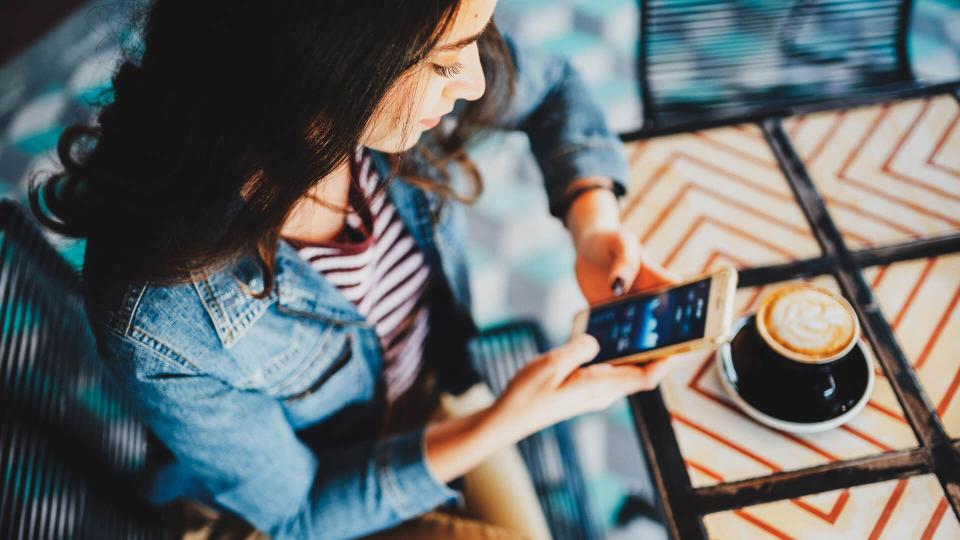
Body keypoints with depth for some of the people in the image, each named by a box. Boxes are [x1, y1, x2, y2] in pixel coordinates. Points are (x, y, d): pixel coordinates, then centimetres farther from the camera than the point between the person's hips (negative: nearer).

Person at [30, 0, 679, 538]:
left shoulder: (404, 90, -27)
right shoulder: (158, 319, -39)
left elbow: (552, 86, -3)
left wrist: (594, 219, -21)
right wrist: (508, 422, -29)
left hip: (445, 397, 4)